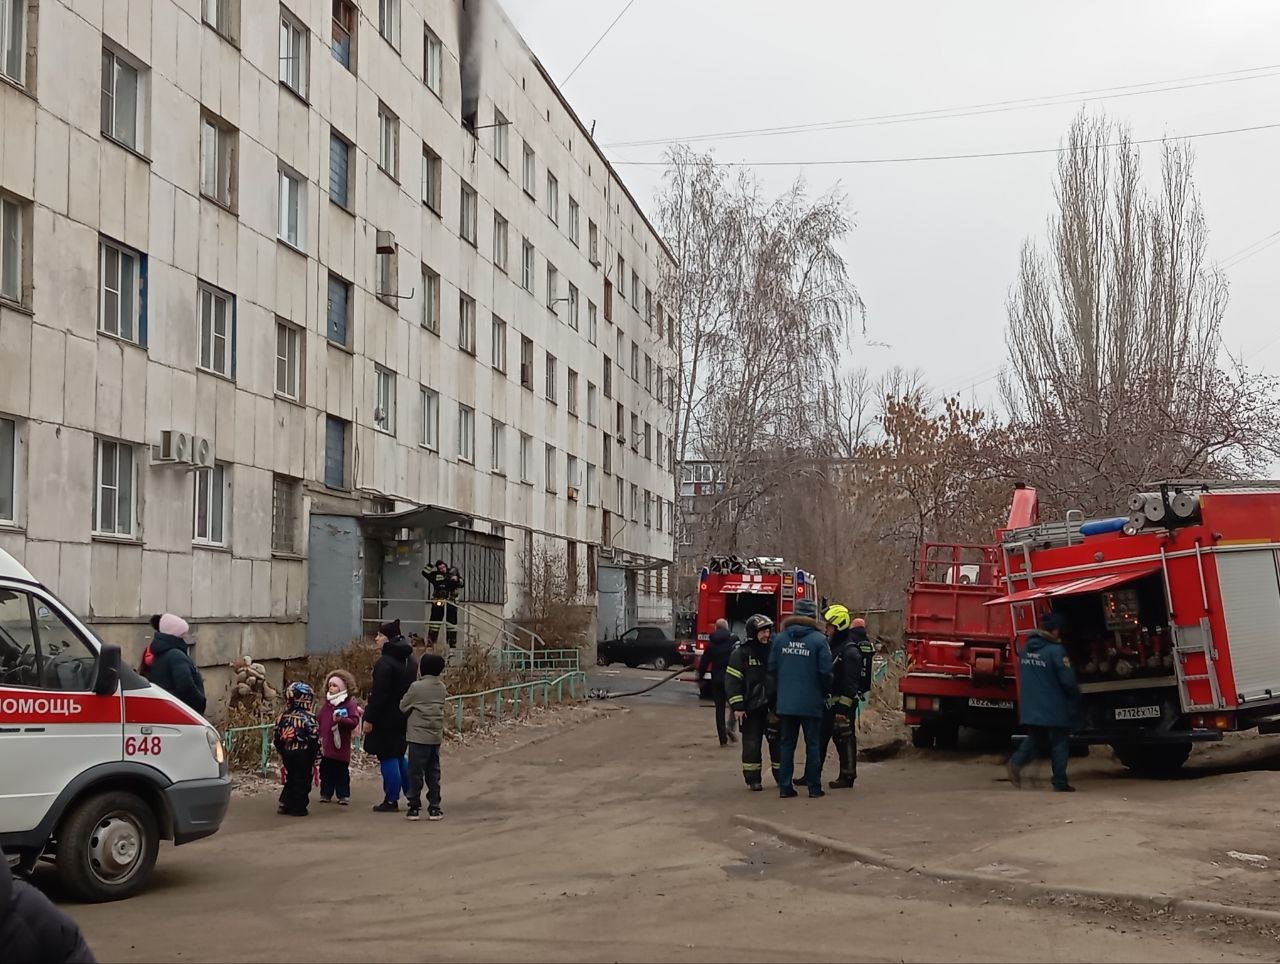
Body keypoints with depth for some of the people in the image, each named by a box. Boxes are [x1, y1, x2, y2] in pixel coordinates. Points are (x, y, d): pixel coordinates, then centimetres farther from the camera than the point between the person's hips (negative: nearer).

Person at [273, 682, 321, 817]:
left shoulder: (283, 717, 3)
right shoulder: (309, 718, -14)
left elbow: (277, 739, 9)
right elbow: (314, 740, -14)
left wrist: (282, 752, 21)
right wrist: (313, 756, -1)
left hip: (287, 754, 5)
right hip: (303, 755, -5)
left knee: (290, 779, 18)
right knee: (302, 780, 5)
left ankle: (284, 805, 18)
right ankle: (298, 808, 6)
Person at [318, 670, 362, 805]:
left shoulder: (349, 704, -6)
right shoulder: (326, 704, 13)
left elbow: (354, 721, -16)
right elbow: (320, 722, 18)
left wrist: (340, 720, -30)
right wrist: (319, 737, 13)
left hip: (341, 746, -5)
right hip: (326, 746, 5)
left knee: (342, 772, 2)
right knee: (326, 771, 8)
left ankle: (343, 795, 10)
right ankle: (326, 793, 17)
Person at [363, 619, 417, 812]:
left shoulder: (385, 662, -18)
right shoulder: (409, 660, 9)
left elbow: (379, 694, -21)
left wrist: (369, 719, -16)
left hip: (387, 717, -9)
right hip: (405, 715, 9)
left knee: (388, 758, -1)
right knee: (399, 755, 19)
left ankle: (391, 801, 5)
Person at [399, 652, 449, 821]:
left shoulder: (416, 687, -12)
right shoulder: (442, 687, 3)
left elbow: (403, 706, -2)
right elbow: (441, 704, 10)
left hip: (419, 737, -5)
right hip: (436, 737, 5)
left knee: (416, 773, 3)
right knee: (433, 773, 10)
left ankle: (414, 807, 7)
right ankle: (434, 808, 10)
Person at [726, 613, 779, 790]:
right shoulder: (741, 653, -6)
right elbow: (732, 681, -8)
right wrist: (737, 707, -13)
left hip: (773, 706, 4)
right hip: (751, 707, -4)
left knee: (777, 741, 7)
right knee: (751, 743, 1)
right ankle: (753, 779, 9)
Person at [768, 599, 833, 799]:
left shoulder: (780, 638, 2)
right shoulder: (819, 640, -9)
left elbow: (772, 669, 5)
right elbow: (825, 672, -10)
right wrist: (824, 693, 8)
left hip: (785, 702, 3)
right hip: (811, 703, -3)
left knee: (787, 743, 10)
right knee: (813, 744, 6)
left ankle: (785, 786, 9)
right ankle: (814, 787, 9)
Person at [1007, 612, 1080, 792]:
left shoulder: (1025, 649, 6)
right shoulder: (1056, 651, -18)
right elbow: (1068, 681, -16)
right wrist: (1076, 697, 2)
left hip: (1030, 709, 6)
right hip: (1054, 709, -6)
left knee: (1034, 739, 18)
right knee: (1059, 743, 7)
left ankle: (1017, 761, -8)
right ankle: (1060, 783, 10)